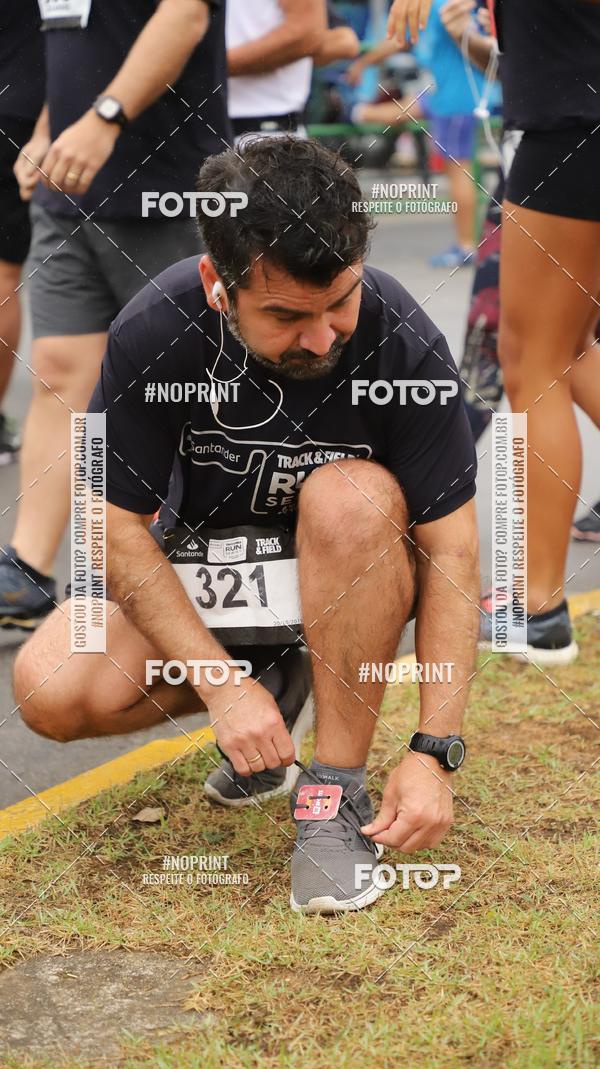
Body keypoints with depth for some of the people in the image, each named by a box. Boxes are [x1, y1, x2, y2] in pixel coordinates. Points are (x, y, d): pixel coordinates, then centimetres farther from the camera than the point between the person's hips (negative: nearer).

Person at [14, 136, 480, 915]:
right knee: (50, 691, -22)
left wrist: (433, 753, -28)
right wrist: (222, 685, -23)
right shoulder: (154, 332, -24)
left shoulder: (404, 342, -26)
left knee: (353, 497, -35)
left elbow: (452, 552, -22)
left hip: (350, 580, -1)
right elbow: (115, 527, -15)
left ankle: (339, 790, -21)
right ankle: (273, 680, 5)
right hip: (203, 567, 2)